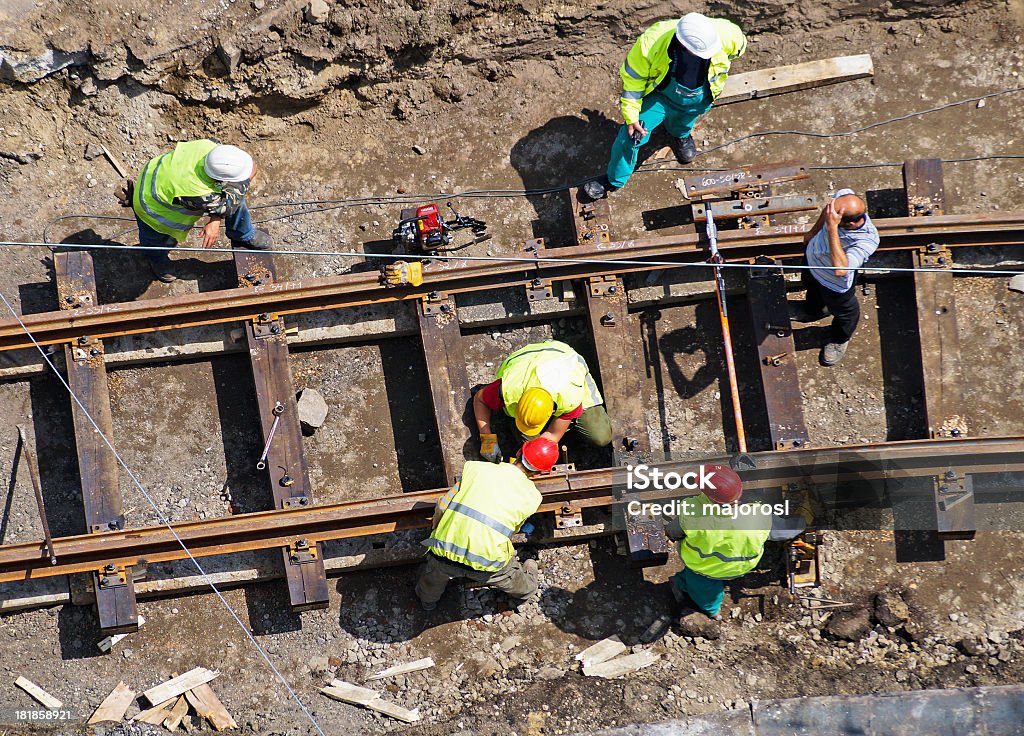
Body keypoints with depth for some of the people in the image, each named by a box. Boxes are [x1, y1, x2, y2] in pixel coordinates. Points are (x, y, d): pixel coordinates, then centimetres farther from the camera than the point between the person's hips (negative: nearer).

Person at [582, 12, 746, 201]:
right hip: (660, 94, -2)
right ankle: (614, 180, 23)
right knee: (631, 135, -2)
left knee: (681, 126, 30)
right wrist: (631, 115, -19)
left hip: (699, 99, 2)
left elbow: (739, 45, -9)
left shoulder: (724, 34, -36)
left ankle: (681, 134, 69)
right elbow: (633, 77, -23)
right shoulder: (651, 43, -40)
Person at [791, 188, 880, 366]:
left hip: (833, 283, -5)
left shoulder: (867, 241, -48)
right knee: (811, 286, 38)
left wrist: (832, 227, -60)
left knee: (844, 312, 27)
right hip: (812, 257, 5)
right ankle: (814, 310, 73)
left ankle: (839, 340, 62)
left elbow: (840, 269, -58)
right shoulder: (844, 195, -32)